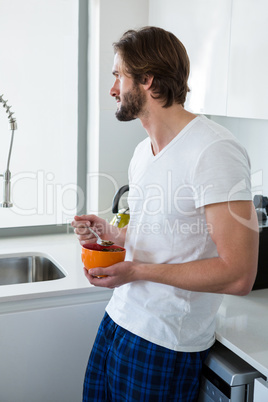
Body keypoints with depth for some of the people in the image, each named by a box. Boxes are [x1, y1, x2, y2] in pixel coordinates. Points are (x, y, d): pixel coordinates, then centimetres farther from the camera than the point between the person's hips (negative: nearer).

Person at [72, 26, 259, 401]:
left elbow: (238, 275, -24)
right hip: (119, 317, 8)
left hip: (165, 342, -8)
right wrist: (110, 233, 2)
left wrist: (137, 271, -23)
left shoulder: (214, 150, -20)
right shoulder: (143, 151, 10)